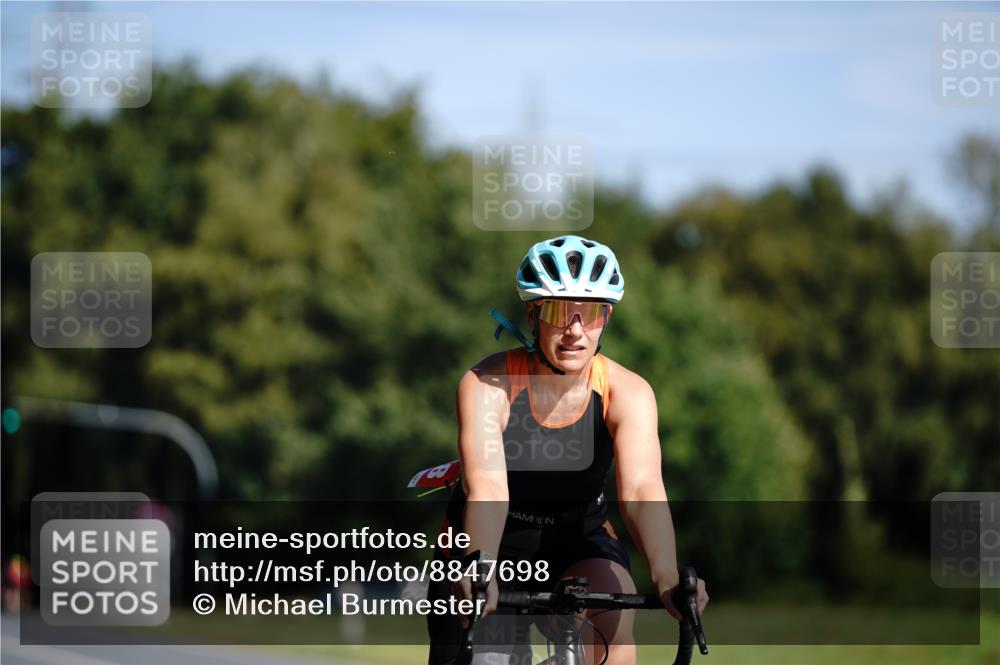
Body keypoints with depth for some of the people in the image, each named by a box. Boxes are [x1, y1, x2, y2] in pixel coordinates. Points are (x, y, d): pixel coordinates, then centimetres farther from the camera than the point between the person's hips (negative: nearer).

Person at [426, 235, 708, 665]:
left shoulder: (626, 393, -20)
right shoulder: (486, 385, -25)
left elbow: (641, 490, -34)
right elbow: (487, 490, -38)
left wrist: (667, 580, -52)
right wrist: (480, 575, -57)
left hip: (576, 542, 1)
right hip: (490, 549, 0)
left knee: (615, 608, -30)